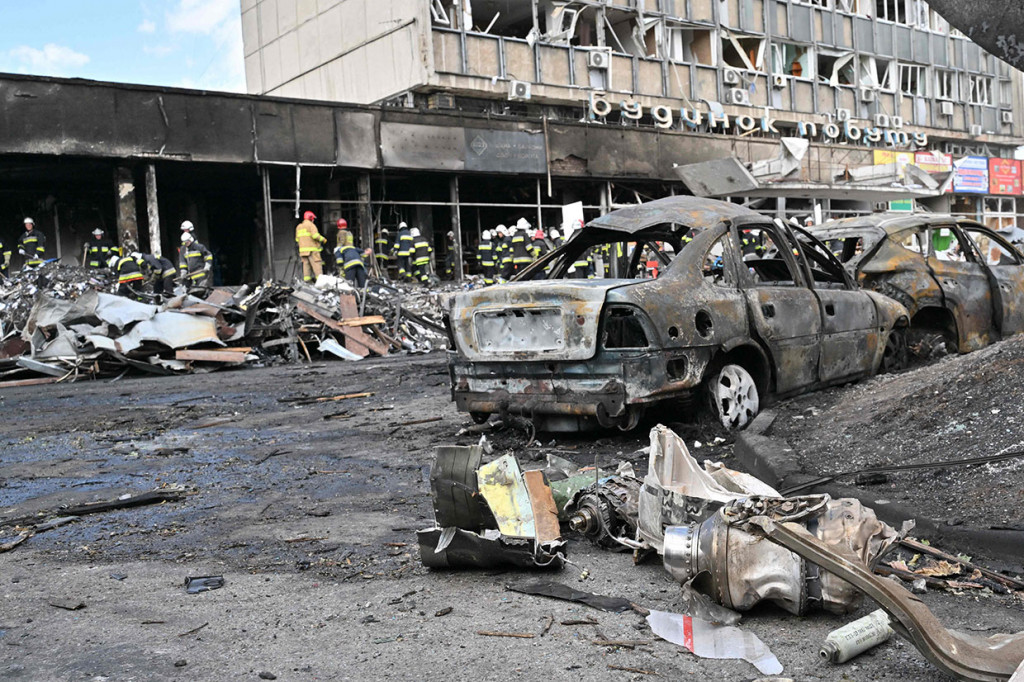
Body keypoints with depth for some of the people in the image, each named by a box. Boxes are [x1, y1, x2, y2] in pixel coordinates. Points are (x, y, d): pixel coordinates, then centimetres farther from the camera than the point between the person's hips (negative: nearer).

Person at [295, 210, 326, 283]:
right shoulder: (311, 225, -5)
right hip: (312, 249, -7)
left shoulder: (298, 226, 18)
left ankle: (306, 281, 2)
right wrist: (323, 239, -3)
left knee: (306, 264, 7)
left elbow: (297, 239, 20)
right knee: (317, 264, -9)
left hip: (302, 249, 7)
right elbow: (315, 235, -17)